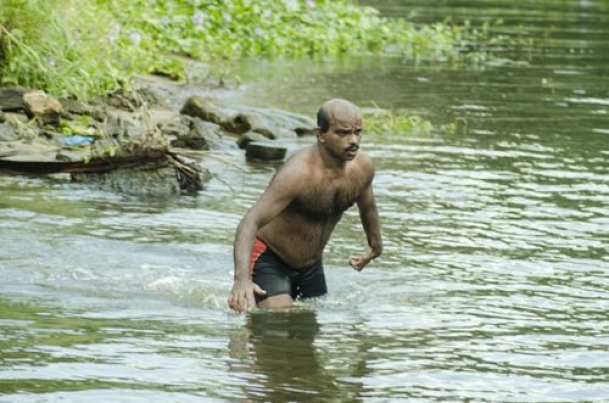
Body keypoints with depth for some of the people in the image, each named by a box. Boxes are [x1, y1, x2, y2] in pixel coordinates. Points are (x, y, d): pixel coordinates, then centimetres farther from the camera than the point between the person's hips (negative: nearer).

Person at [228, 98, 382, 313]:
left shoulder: (363, 167, -10)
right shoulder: (298, 173, -33)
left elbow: (368, 207, 15)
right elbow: (250, 222, -41)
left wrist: (376, 246, 33)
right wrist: (241, 278, -57)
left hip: (311, 265, 7)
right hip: (269, 259, -7)